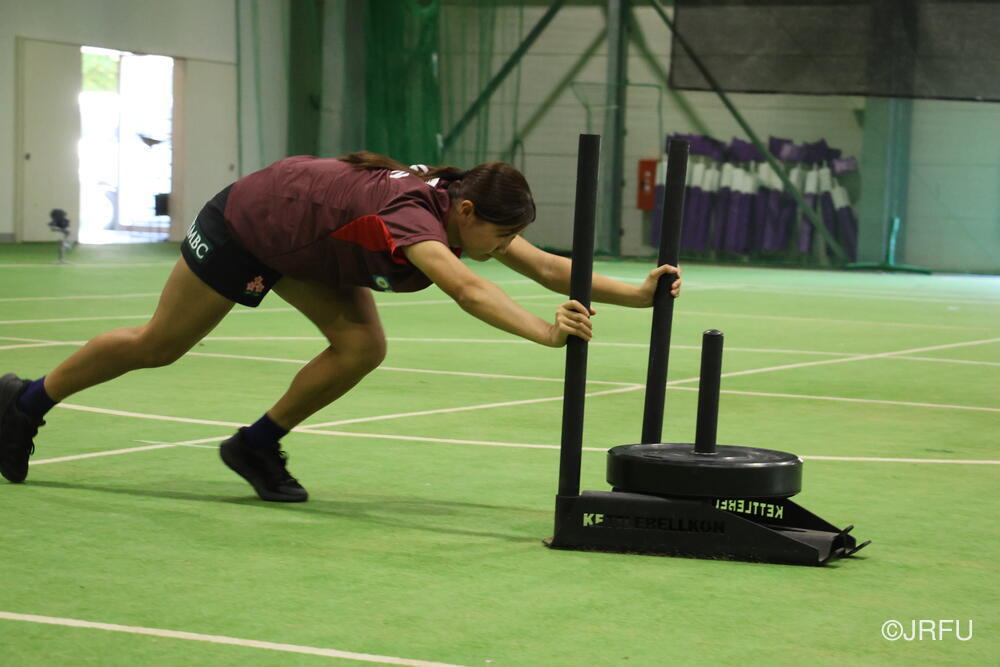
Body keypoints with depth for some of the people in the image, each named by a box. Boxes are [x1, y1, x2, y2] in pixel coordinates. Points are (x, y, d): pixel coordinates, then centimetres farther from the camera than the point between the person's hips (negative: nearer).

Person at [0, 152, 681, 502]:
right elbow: (467, 290, -59)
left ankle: (257, 446, 9)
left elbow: (545, 265, -20)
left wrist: (638, 292, -30)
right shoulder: (409, 214, -41)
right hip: (246, 222, -7)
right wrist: (544, 331, -70)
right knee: (158, 346, 8)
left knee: (363, 347, -11)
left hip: (308, 243, 7)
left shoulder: (470, 214, -18)